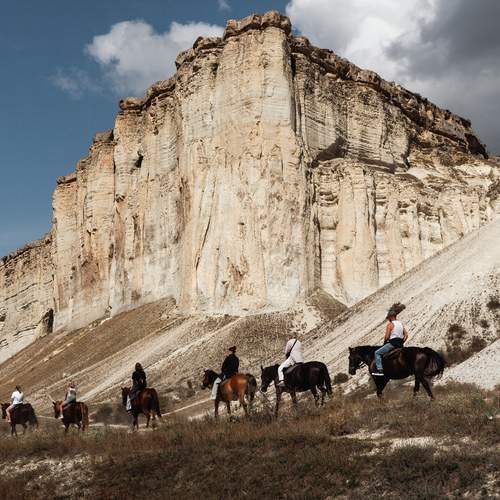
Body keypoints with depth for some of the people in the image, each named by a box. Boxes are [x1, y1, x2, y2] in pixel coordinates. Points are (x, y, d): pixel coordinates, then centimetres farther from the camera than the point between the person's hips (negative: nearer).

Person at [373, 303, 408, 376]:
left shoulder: (390, 324, -9)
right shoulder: (401, 324, 13)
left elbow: (386, 337, -13)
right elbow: (406, 335, 11)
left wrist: (385, 342, 6)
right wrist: (402, 343, 16)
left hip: (392, 343, -8)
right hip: (400, 344, 8)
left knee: (377, 353, -1)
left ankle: (380, 370, -14)